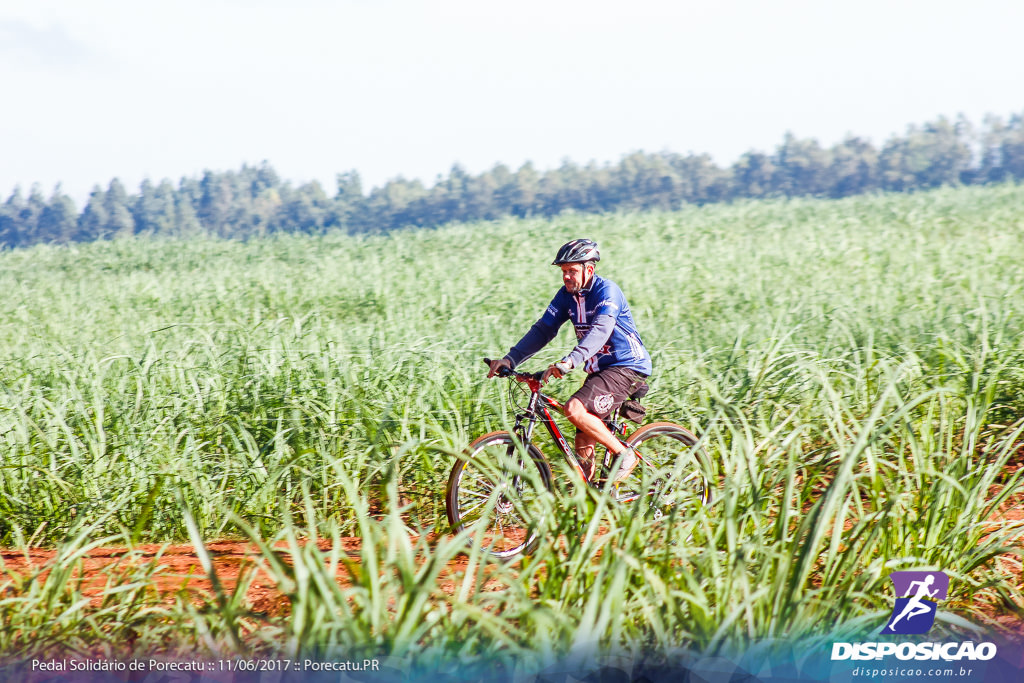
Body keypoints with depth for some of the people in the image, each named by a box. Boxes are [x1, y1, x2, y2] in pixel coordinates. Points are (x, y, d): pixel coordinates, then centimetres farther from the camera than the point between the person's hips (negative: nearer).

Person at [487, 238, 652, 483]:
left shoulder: (607, 291, -18)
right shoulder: (567, 295, 4)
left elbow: (600, 330, -34)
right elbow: (543, 330, 0)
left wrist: (569, 361, -49)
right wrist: (510, 359, -14)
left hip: (626, 367, -8)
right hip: (599, 370, 8)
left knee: (574, 409, -26)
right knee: (583, 444, 3)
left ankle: (623, 454, -12)